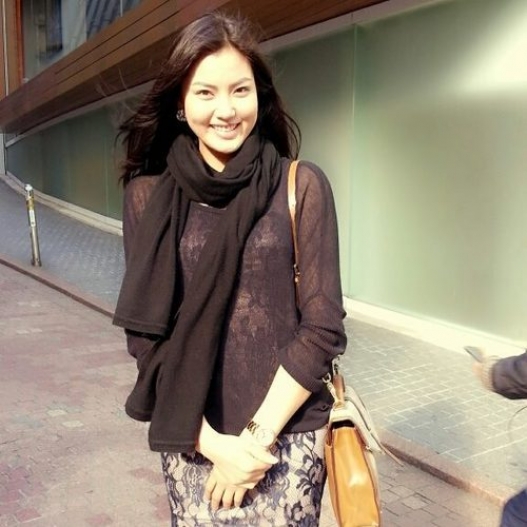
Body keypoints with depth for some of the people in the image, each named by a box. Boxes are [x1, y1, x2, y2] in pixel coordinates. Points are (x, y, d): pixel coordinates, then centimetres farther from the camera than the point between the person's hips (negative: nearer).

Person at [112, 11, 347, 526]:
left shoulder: (302, 185, -7)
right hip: (189, 438, 1)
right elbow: (145, 334, -3)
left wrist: (257, 434, -10)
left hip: (288, 433, -1)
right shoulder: (148, 195, -3)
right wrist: (210, 441, -10)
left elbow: (322, 326, -8)